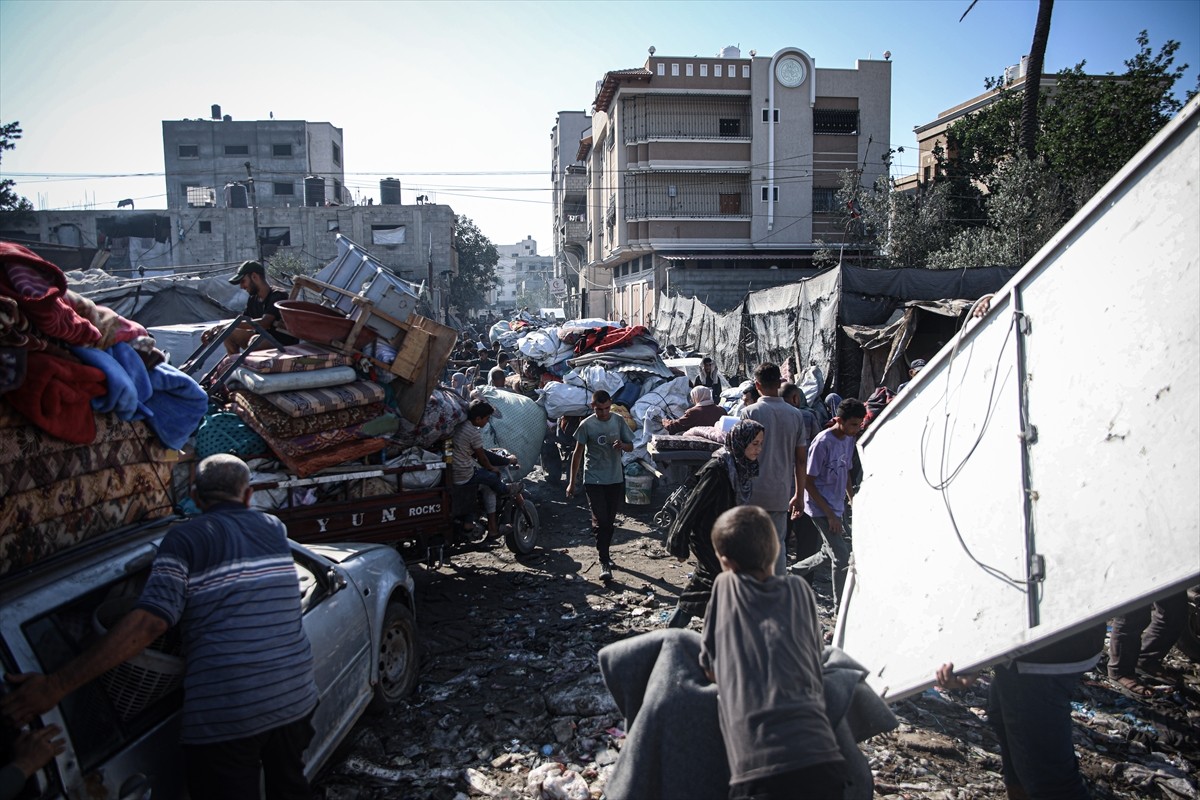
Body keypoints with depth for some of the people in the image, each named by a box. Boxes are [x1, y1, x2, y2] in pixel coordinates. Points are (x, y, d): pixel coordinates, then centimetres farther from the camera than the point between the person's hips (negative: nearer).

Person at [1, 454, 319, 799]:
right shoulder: (274, 528, 9)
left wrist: (57, 685, -16)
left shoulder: (184, 539, -5)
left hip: (224, 714, -4)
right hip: (294, 696, 4)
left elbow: (149, 622, -17)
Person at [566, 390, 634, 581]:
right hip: (593, 480, -3)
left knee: (609, 520, 12)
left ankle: (604, 551, 32)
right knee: (600, 521, -7)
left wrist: (622, 445, -19)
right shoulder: (587, 425, -7)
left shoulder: (619, 421, 0)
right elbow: (578, 453, -1)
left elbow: (630, 447, 7)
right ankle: (604, 562, -3)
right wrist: (571, 482, 0)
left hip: (615, 479, 3)